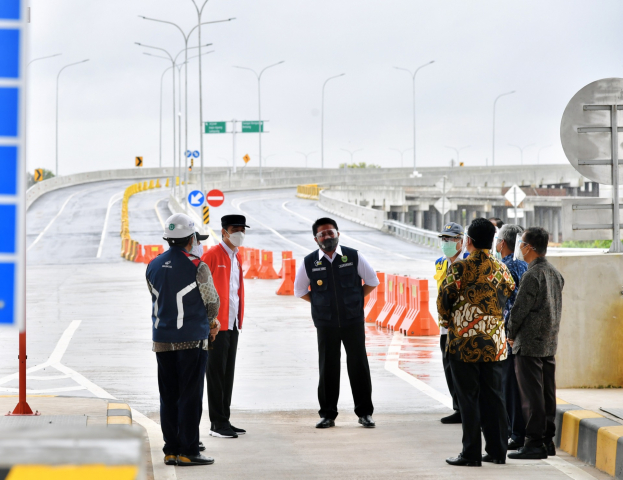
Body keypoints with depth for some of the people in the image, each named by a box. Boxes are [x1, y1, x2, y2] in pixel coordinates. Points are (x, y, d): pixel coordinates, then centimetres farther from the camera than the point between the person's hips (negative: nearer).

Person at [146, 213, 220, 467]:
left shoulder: (153, 266, 7)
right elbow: (212, 302, -3)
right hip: (192, 340, -5)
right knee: (190, 396, -1)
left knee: (168, 396, 10)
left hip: (162, 340, 5)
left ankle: (171, 450, 12)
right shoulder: (196, 267, -12)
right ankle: (188, 452, -1)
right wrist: (208, 321, 23)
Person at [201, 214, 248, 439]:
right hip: (216, 325, -8)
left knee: (228, 375, 11)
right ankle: (217, 423, 1)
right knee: (216, 375, -3)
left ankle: (224, 420, 16)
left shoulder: (236, 257, 14)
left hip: (232, 325, 8)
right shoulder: (211, 256, -11)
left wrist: (239, 320, 16)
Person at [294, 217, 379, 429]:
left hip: (353, 320, 0)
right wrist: (320, 303, 6)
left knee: (359, 365, 2)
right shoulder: (309, 262, 0)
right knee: (327, 368, 3)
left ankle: (365, 413, 10)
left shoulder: (353, 257, -2)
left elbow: (372, 281, 10)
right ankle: (327, 414, 11)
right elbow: (300, 290, 14)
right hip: (325, 323, 0)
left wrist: (355, 299, 5)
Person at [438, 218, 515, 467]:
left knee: (468, 398, 0)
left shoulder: (460, 268, -11)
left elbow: (444, 300, -8)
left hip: (464, 343, -4)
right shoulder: (501, 269, 4)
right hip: (494, 343, 5)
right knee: (493, 397, 10)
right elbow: (509, 294, 14)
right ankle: (497, 451, 13)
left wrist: (447, 321, 11)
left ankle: (471, 453, 1)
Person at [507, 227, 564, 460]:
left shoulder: (532, 275, -17)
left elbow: (519, 309, -15)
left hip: (530, 344, -8)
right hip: (550, 343, 8)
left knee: (532, 395, -5)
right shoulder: (555, 273, 9)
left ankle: (534, 442, -4)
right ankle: (548, 439, 16)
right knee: (547, 393, 11)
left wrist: (511, 334, -1)